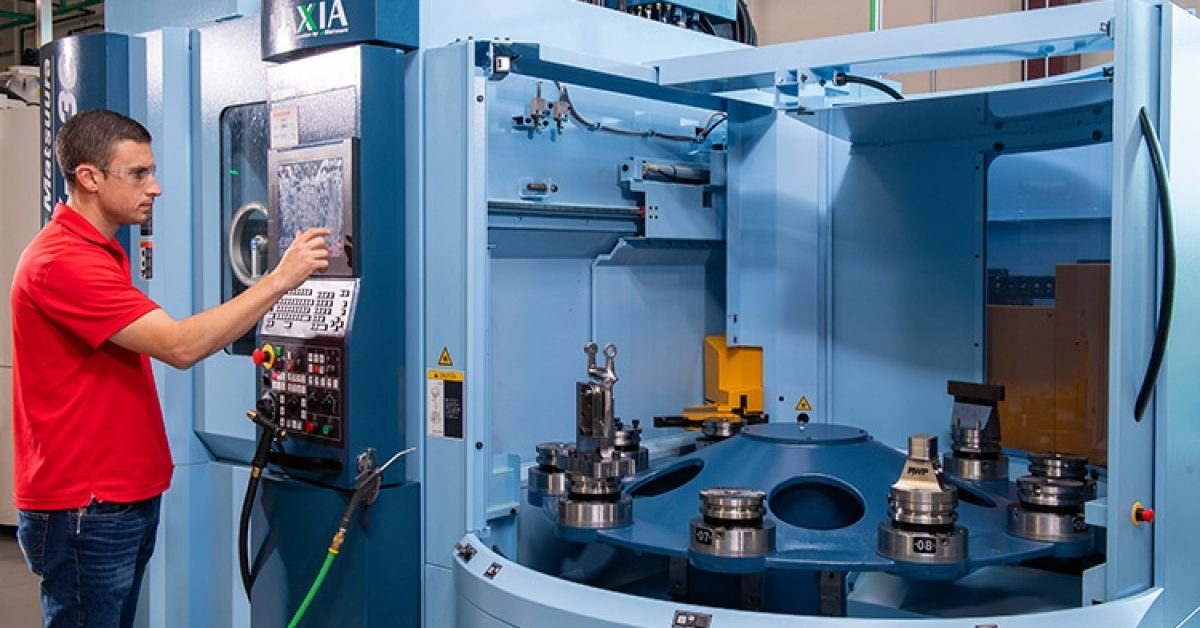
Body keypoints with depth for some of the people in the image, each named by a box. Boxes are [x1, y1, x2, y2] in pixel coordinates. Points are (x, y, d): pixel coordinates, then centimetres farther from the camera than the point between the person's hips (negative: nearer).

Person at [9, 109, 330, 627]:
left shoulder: (102, 251, 14)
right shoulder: (63, 261, -20)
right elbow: (180, 346, -27)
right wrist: (280, 278, -24)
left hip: (125, 494, 10)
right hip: (84, 509, -10)